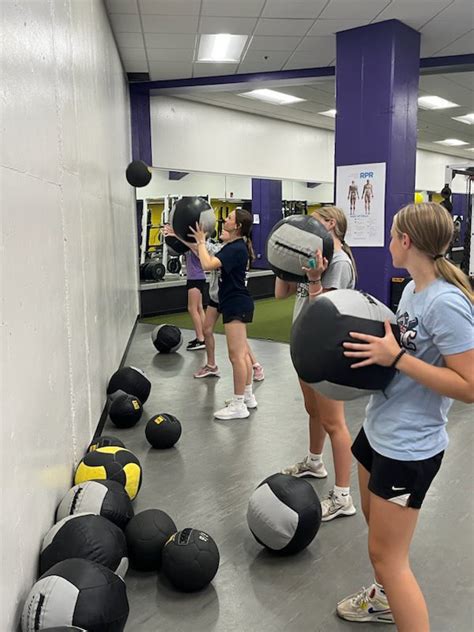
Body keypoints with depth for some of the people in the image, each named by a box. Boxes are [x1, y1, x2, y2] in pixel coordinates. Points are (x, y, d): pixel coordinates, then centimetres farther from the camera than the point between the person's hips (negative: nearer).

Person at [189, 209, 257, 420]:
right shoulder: (235, 246, 12)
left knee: (236, 355, -7)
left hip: (237, 305, -11)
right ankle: (247, 396, 26)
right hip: (237, 303, 11)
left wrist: (201, 241, -16)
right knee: (242, 352, 16)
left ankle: (239, 405, 0)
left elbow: (207, 264, -29)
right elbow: (211, 261, 15)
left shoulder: (236, 248, -19)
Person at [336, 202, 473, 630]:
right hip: (379, 430, 10)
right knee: (374, 521, 26)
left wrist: (396, 358, -27)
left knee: (386, 555, 1)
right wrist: (373, 343, -4)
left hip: (409, 447, -10)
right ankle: (386, 598, 50)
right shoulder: (413, 288, 3)